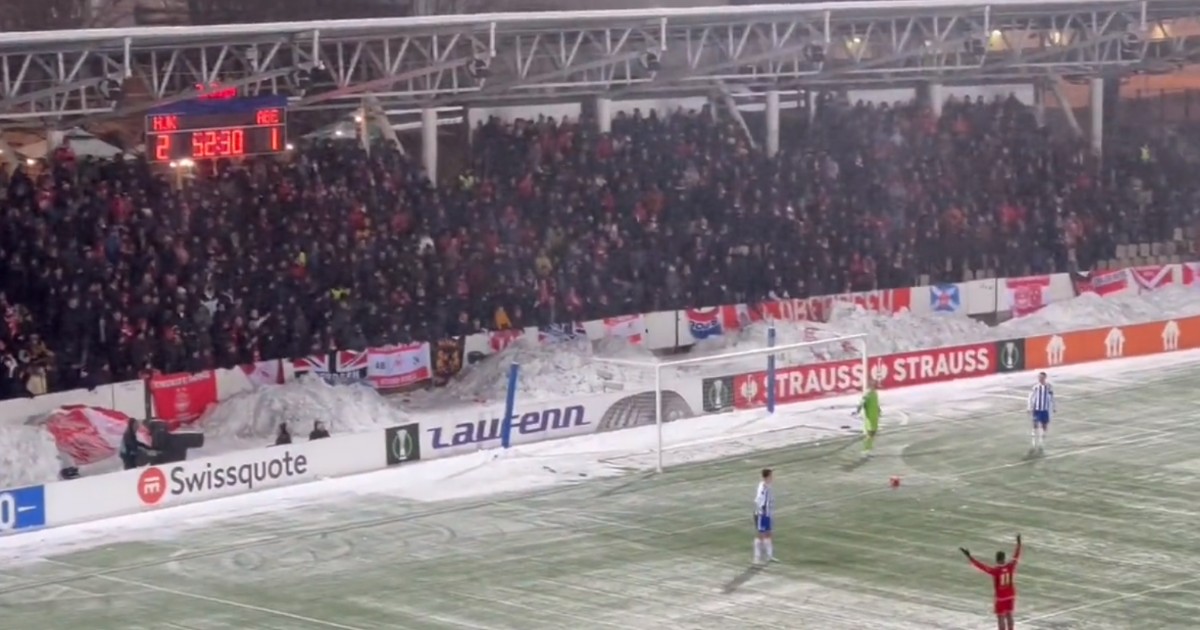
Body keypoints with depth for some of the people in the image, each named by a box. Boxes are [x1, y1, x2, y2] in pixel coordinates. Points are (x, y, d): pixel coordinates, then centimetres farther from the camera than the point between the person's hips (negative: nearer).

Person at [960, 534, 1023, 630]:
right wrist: (1019, 543, 21)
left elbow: (980, 566, -28)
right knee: (1009, 616, 16)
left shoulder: (995, 570, -24)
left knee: (1000, 618, 4)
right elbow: (1016, 556, 7)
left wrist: (968, 556, -29)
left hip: (1001, 597, -5)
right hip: (1011, 595, 5)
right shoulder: (1011, 566, -10)